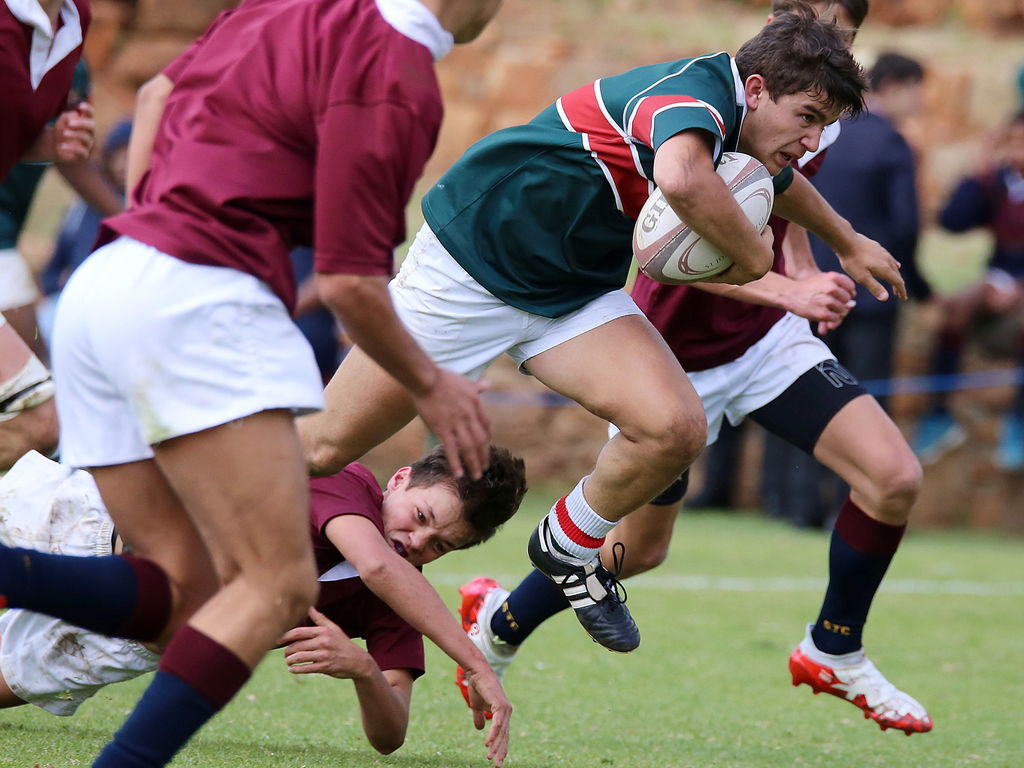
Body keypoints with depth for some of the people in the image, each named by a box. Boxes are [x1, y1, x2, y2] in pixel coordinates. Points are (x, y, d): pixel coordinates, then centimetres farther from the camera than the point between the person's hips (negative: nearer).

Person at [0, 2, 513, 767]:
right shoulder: (397, 74, -8)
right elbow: (349, 280, -9)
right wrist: (429, 386, 6)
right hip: (192, 299, -9)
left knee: (185, 593, 9)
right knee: (280, 585, -11)